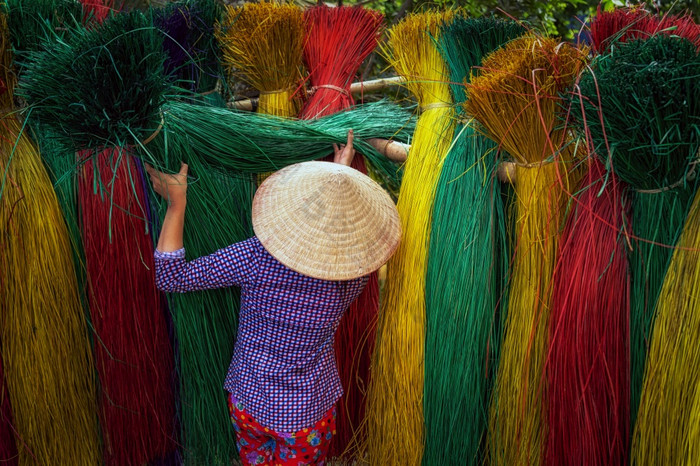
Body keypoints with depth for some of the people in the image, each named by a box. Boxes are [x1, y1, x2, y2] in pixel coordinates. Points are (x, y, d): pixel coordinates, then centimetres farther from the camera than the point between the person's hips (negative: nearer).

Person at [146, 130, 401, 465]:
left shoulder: (256, 258, -29)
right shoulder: (355, 277, -21)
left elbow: (170, 276, -20)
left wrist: (176, 202, -15)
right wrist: (343, 171, 10)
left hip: (248, 400, 0)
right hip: (310, 412, 0)